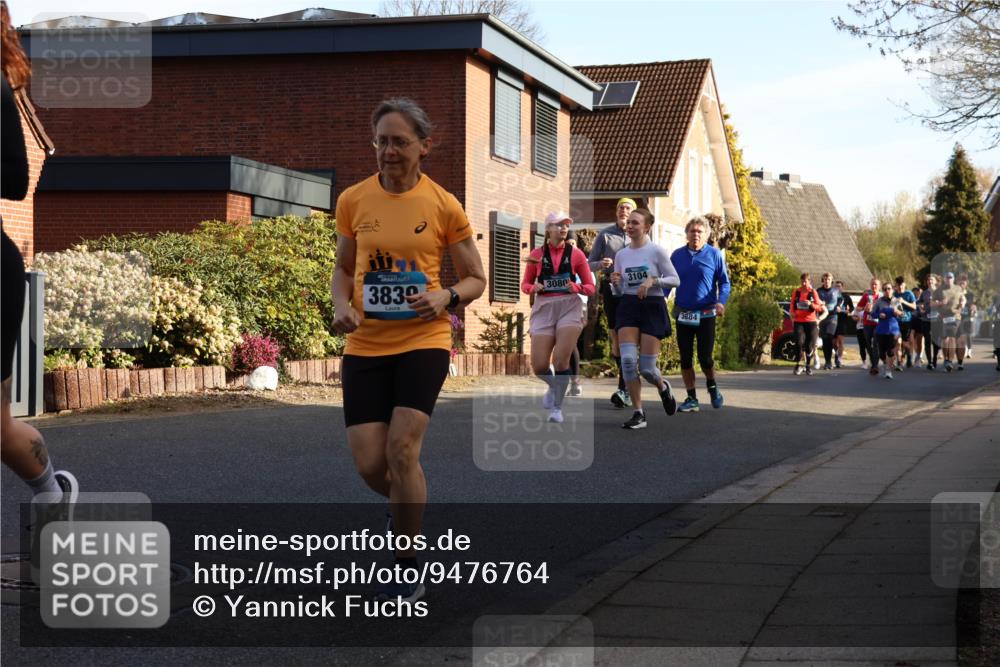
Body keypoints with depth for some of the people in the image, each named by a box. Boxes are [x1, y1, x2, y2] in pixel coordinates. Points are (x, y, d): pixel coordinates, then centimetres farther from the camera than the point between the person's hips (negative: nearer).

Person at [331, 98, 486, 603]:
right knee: (369, 465, -2)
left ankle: (407, 566, 0)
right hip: (365, 345, 3)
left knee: (401, 449, -17)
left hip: (423, 339, -3)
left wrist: (446, 296, -15)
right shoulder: (353, 200, 3)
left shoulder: (444, 205, -3)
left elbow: (475, 279, 6)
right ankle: (410, 509, 35)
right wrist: (342, 305, -4)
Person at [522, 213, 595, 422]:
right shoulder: (537, 254, 7)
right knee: (539, 366, -6)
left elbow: (590, 287, 7)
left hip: (569, 307, -1)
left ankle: (557, 406, 4)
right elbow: (525, 284, 13)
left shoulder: (576, 254, 5)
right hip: (544, 308, 1)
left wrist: (577, 287, -13)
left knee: (561, 360, -14)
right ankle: (554, 386, 29)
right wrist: (534, 288, -9)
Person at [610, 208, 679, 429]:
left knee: (646, 367, -6)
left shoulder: (656, 251, -5)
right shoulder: (621, 255, 8)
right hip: (628, 306, 4)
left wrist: (652, 280, -18)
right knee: (627, 359, -15)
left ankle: (663, 387, 31)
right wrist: (615, 283, -8)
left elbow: (675, 279, -4)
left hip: (652, 306, -4)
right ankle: (639, 413, -6)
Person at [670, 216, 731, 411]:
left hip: (706, 314, -3)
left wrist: (721, 302, -16)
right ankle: (691, 399, 13)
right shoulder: (677, 255, 7)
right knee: (685, 358, 3)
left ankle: (712, 387, 24)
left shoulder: (714, 255, 0)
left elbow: (724, 282, 2)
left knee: (705, 358, -6)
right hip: (683, 314, 3)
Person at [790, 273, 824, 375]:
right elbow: (792, 305, 15)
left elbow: (819, 308, 1)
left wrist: (811, 304, -18)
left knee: (810, 345, 1)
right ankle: (798, 365, -4)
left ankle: (808, 366, 17)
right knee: (800, 343, -14)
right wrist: (793, 313, -4)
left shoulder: (813, 292, 1)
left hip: (811, 322, 0)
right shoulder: (796, 292, 5)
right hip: (799, 321, 0)